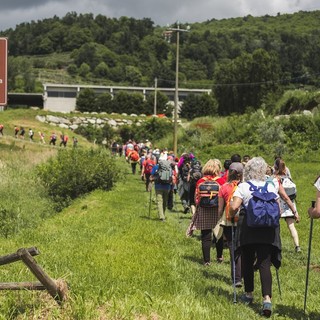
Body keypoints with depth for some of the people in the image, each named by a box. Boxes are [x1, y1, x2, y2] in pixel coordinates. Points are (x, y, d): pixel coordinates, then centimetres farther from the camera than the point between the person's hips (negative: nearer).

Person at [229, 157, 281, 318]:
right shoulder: (271, 187, 7)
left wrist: (231, 216, 7)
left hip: (249, 228, -2)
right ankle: (267, 298, -19)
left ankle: (248, 294, 28)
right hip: (268, 230, 2)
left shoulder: (243, 187, -2)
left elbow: (234, 207, -13)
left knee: (247, 262, 16)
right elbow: (278, 210, 6)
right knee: (265, 264, -3)